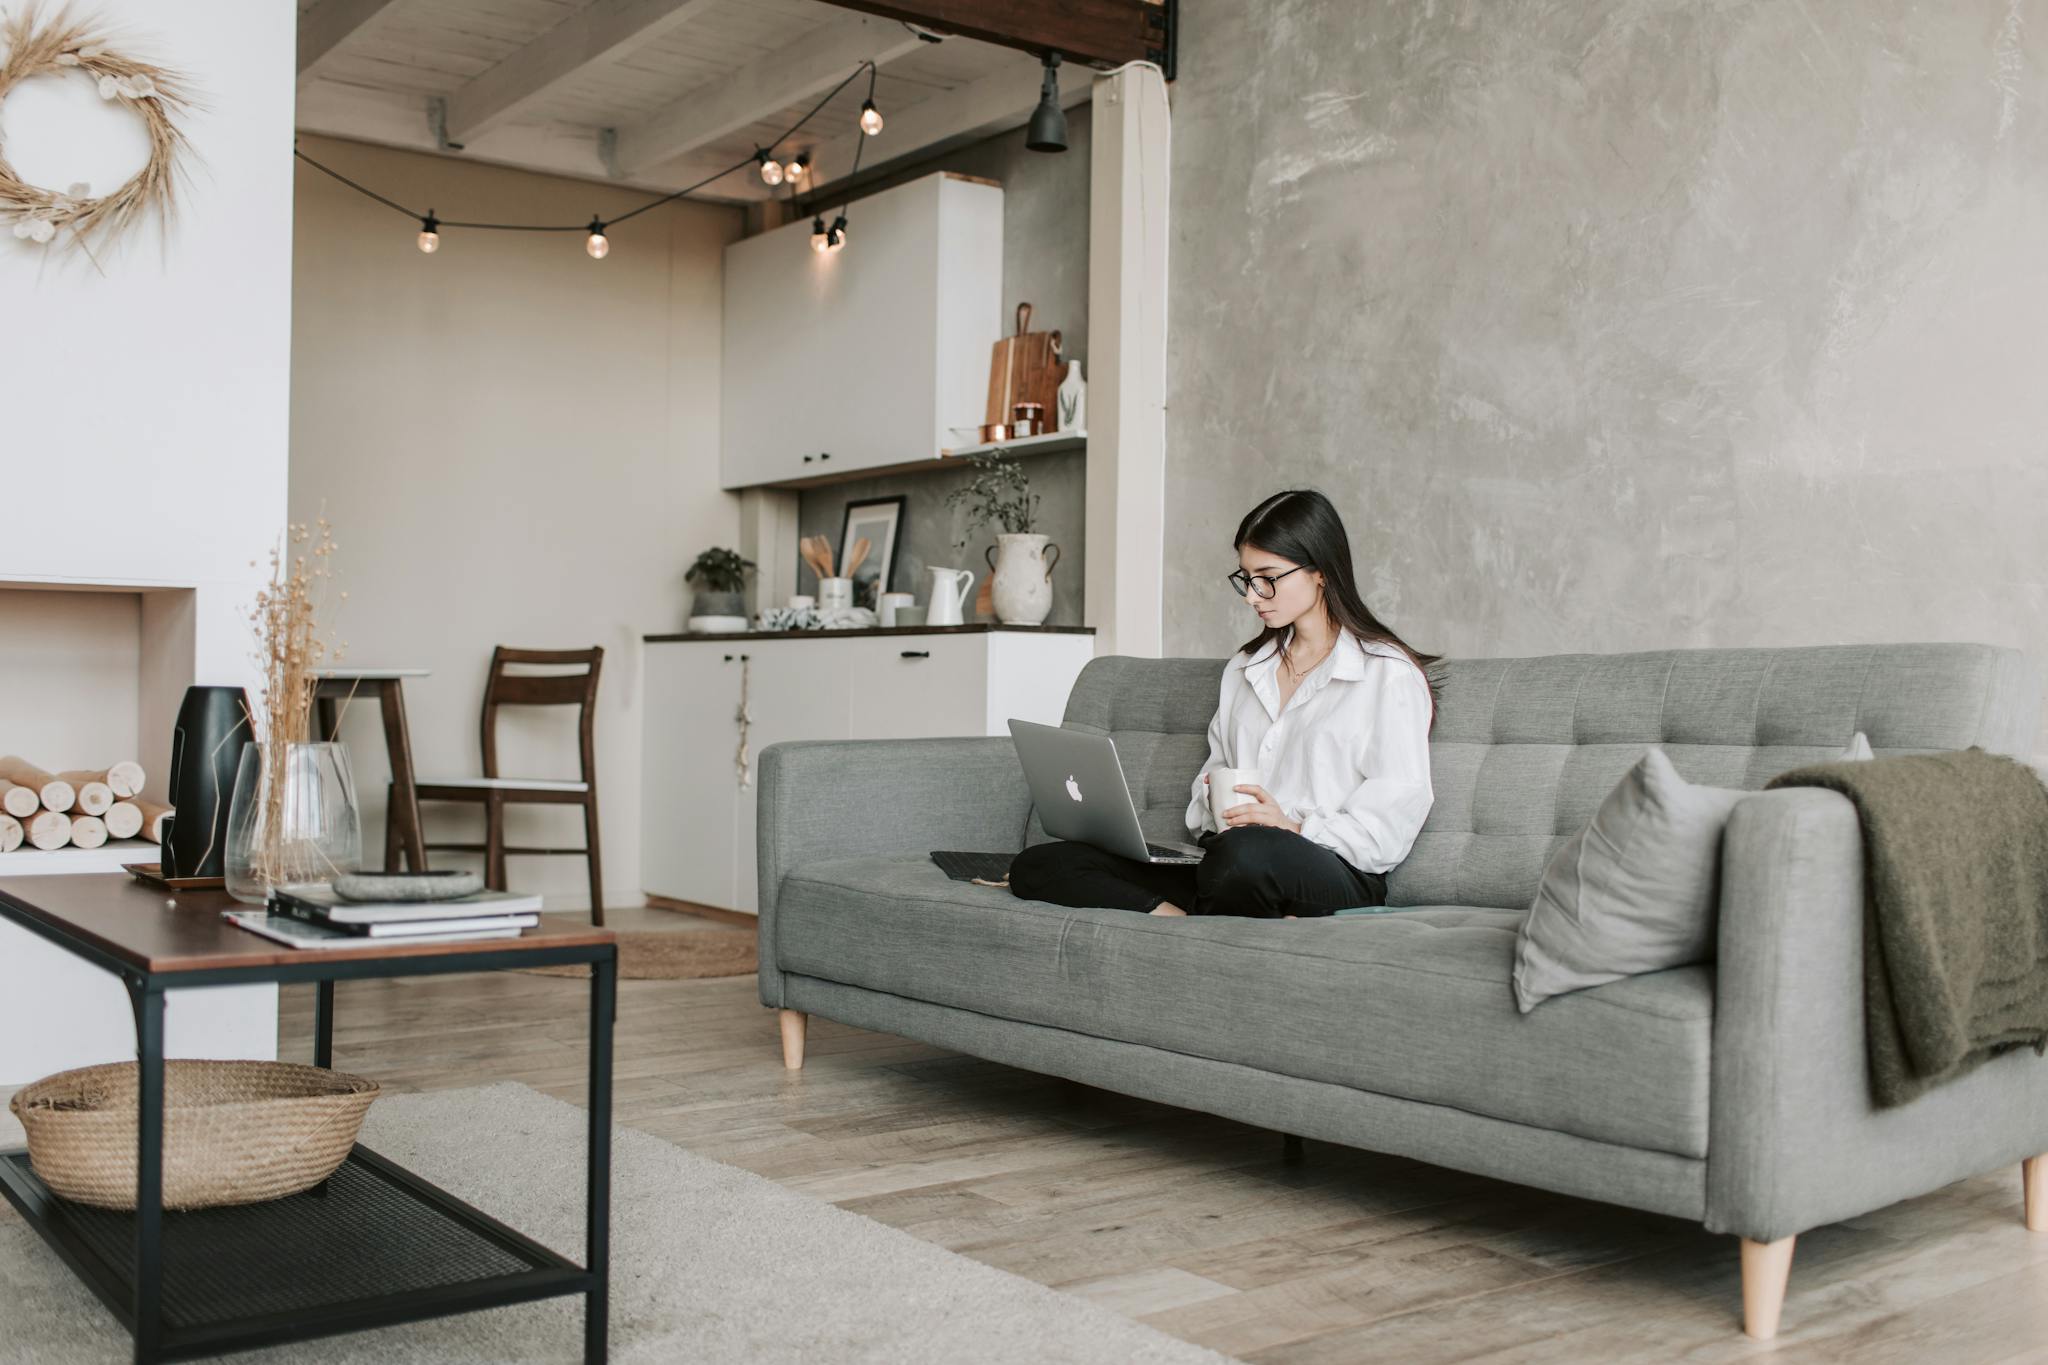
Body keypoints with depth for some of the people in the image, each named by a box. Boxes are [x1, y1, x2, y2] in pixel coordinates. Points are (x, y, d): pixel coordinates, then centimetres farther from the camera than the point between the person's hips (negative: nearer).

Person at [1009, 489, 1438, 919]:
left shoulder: (1389, 673, 2)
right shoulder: (1243, 669, 25)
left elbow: (1395, 822, -5)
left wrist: (1296, 829, -19)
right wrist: (1211, 799, 3)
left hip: (1335, 876, -7)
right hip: (1223, 863, 7)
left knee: (1247, 852, -46)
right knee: (1036, 866, -12)